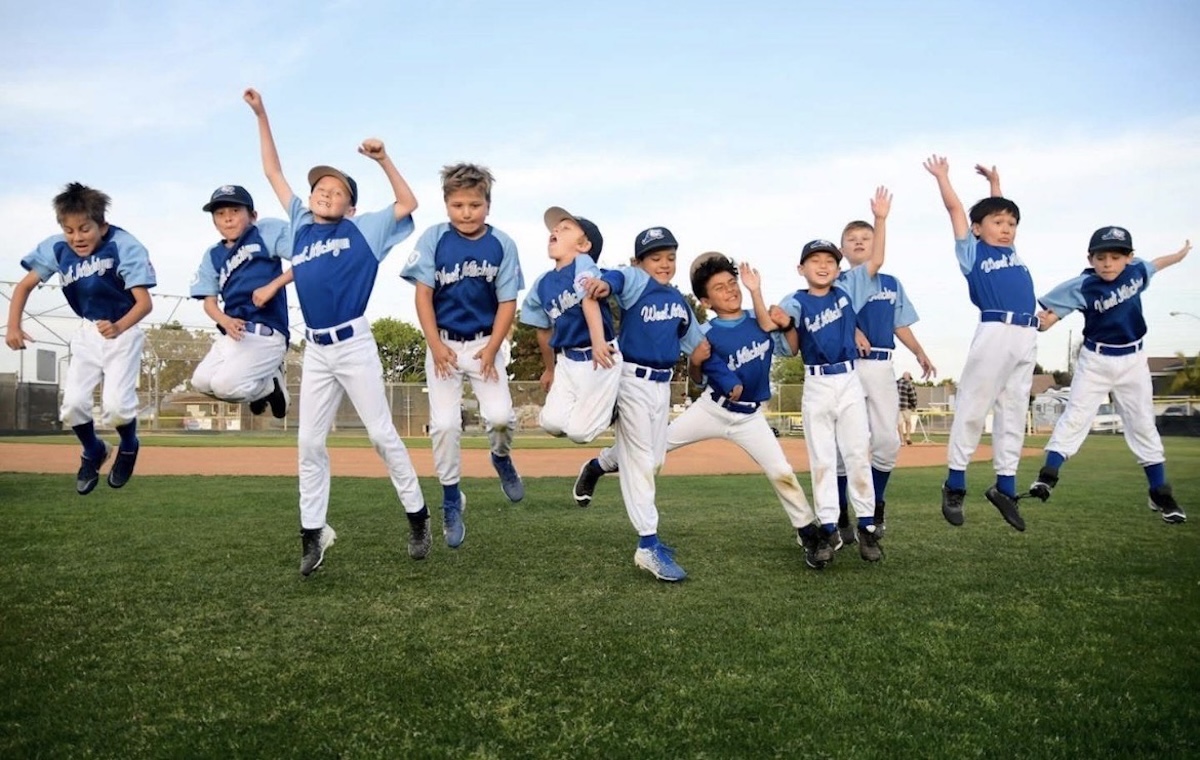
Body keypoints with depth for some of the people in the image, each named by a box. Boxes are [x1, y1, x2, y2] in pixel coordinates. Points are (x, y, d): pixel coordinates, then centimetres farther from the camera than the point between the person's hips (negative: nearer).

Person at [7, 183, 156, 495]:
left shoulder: (125, 246, -24)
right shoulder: (57, 248, -11)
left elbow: (145, 302, -28)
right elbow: (24, 285, 0)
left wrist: (119, 327, -45)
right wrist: (13, 326, -13)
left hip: (124, 330, -4)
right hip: (88, 332, 4)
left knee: (115, 405, -18)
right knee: (73, 404, -7)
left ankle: (128, 446, 18)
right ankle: (93, 451, 25)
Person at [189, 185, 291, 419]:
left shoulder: (267, 231, 0)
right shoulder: (213, 256, 14)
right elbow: (209, 301, 9)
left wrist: (272, 286, -18)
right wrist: (225, 321, -13)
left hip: (266, 332, -7)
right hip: (233, 333, 7)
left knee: (225, 384, -20)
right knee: (201, 381, 0)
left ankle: (272, 386, 8)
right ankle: (258, 387, 21)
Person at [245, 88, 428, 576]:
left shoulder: (362, 229, 4)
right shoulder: (300, 226, 13)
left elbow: (407, 204, 1)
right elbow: (273, 172, 19)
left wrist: (382, 160, -7)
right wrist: (261, 115, 18)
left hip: (354, 344, -4)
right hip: (315, 351, 4)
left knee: (382, 434, 0)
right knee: (309, 444, 5)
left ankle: (417, 517, 12)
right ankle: (313, 534, 13)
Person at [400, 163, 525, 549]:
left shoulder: (501, 244, -7)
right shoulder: (433, 238, -7)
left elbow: (507, 302, -4)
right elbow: (423, 294, -5)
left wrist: (491, 350, -10)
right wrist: (435, 345, -11)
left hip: (486, 343, 0)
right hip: (444, 343, 0)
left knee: (500, 416, -16)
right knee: (444, 424, -4)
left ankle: (501, 458, 19)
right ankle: (451, 500, 14)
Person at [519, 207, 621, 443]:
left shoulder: (583, 264, -10)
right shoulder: (542, 283, 8)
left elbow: (590, 300, -29)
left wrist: (598, 342, -44)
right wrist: (549, 369, 26)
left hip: (600, 357, -6)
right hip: (567, 360, 6)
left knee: (578, 431, -6)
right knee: (552, 422, -6)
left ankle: (613, 409, 23)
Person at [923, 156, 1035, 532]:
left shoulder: (1012, 251, 22)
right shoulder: (972, 251, 8)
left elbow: (999, 209, 38)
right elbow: (955, 209, 8)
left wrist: (994, 181, 46)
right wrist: (942, 176, 18)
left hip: (1027, 337, 7)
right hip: (995, 333, -6)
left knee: (1014, 412, 8)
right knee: (972, 408, -4)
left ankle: (1005, 486, 15)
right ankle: (955, 485, 3)